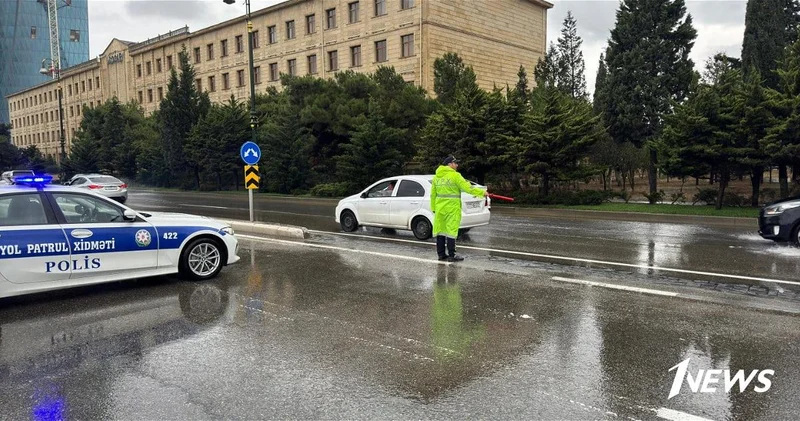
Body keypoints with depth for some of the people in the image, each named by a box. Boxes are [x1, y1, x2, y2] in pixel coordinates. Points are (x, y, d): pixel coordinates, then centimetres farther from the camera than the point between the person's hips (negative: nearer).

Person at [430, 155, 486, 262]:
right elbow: (467, 188, -14)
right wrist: (482, 192, -7)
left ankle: (441, 254, 16)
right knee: (451, 231, -4)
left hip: (440, 208, 7)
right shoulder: (455, 175, -10)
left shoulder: (436, 177, 11)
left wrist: (433, 208, 19)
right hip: (452, 208, -7)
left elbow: (433, 194, 13)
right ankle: (451, 255, -1)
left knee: (440, 230, 10)